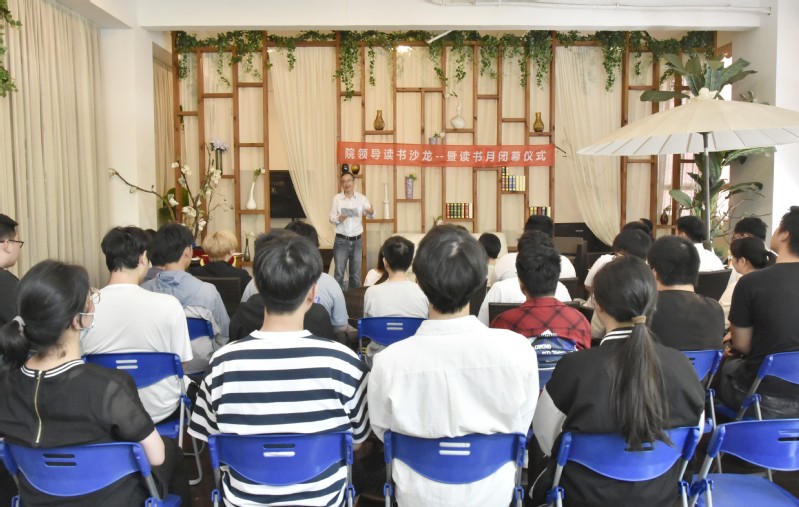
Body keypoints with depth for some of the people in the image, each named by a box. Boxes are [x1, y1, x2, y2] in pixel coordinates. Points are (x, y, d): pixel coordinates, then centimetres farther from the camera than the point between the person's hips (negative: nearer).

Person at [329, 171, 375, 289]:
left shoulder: (361, 198, -1)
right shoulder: (337, 198, -2)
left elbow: (371, 216, -7)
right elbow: (331, 218, -2)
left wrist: (371, 212, -31)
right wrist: (338, 219, -24)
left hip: (357, 240, 1)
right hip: (341, 241, -1)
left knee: (356, 273, 12)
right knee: (339, 273, 2)